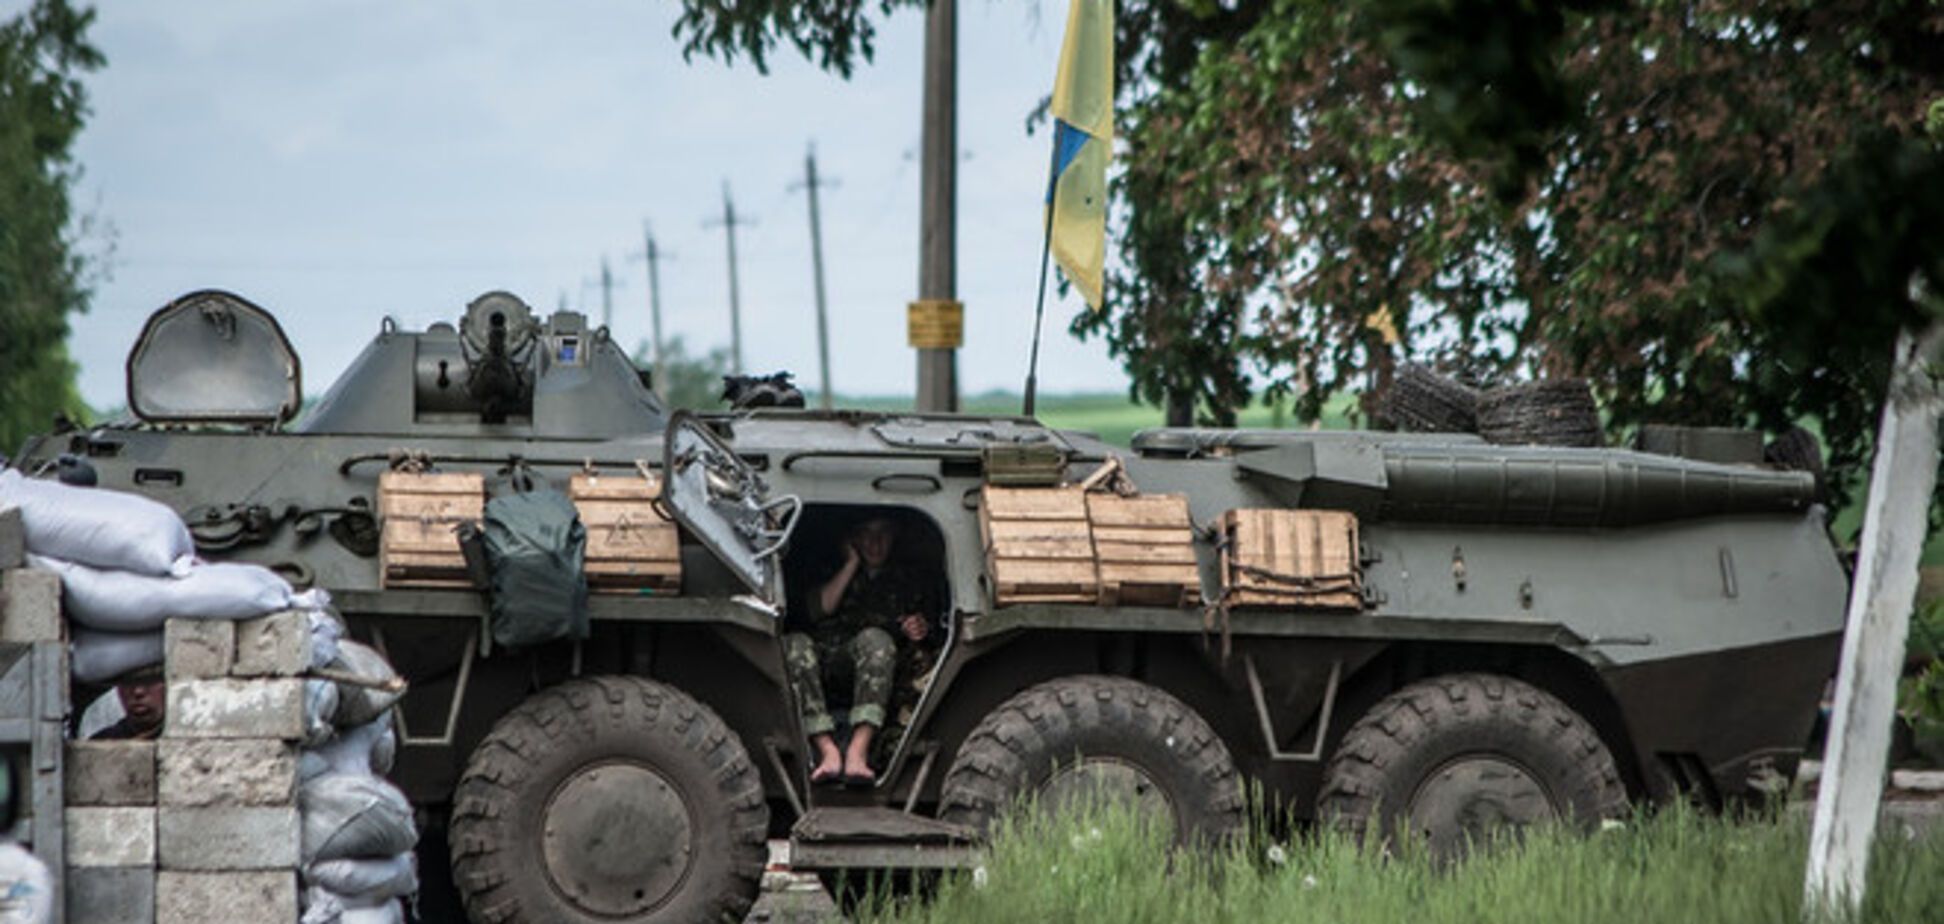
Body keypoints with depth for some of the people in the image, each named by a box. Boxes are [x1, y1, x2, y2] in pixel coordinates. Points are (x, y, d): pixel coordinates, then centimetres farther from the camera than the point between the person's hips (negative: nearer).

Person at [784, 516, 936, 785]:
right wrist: (852, 564, 12)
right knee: (794, 644, -35)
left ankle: (858, 749, -52)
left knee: (876, 639, -38)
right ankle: (828, 750, -47)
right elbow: (819, 610, 7)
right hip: (824, 656, 0)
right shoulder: (832, 575, 28)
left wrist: (921, 627, -5)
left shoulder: (905, 582, 31)